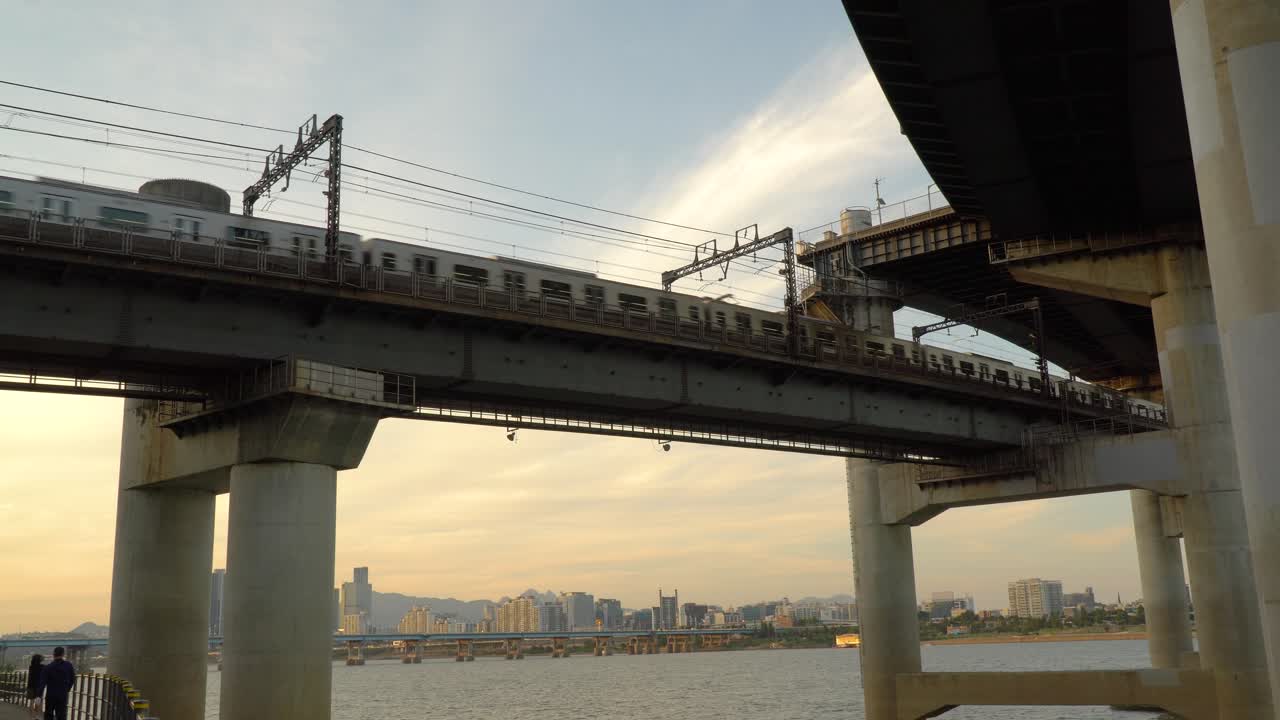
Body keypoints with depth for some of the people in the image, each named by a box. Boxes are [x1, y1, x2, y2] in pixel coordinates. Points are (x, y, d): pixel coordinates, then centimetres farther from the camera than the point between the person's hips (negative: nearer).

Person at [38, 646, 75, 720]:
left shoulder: (48, 667, -7)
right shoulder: (69, 666, 0)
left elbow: (42, 682, -14)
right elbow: (72, 680, 9)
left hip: (50, 695, -1)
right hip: (63, 695, 1)